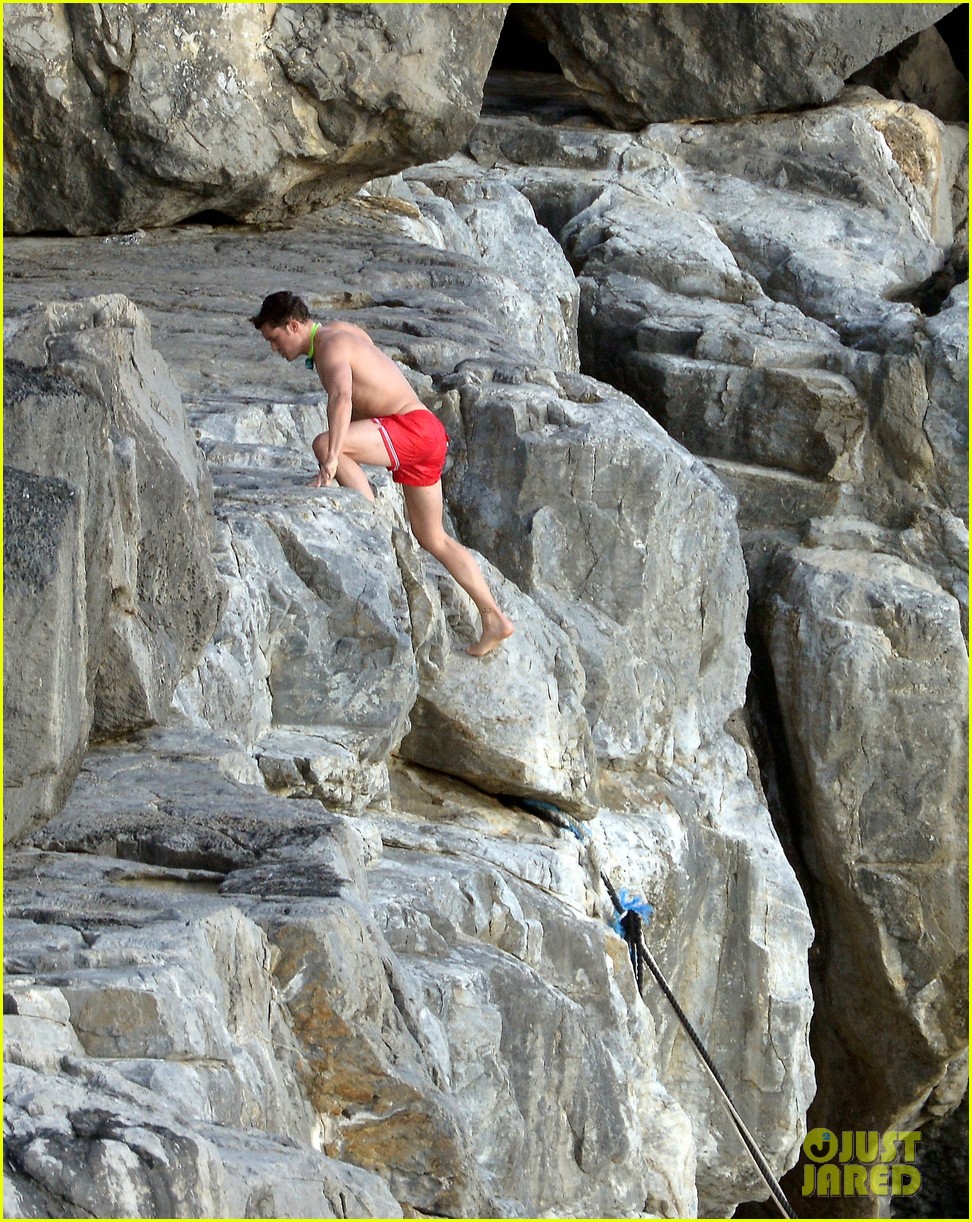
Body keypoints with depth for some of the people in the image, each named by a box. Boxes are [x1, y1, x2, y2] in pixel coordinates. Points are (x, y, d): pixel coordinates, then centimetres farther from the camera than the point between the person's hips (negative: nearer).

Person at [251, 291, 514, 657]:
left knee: (323, 445, -27)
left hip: (412, 428, -10)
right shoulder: (342, 332, 18)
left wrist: (332, 459, -42)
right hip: (427, 435, 10)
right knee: (433, 539, 15)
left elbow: (342, 398, -32)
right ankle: (495, 620, 15)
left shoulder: (331, 345, -12)